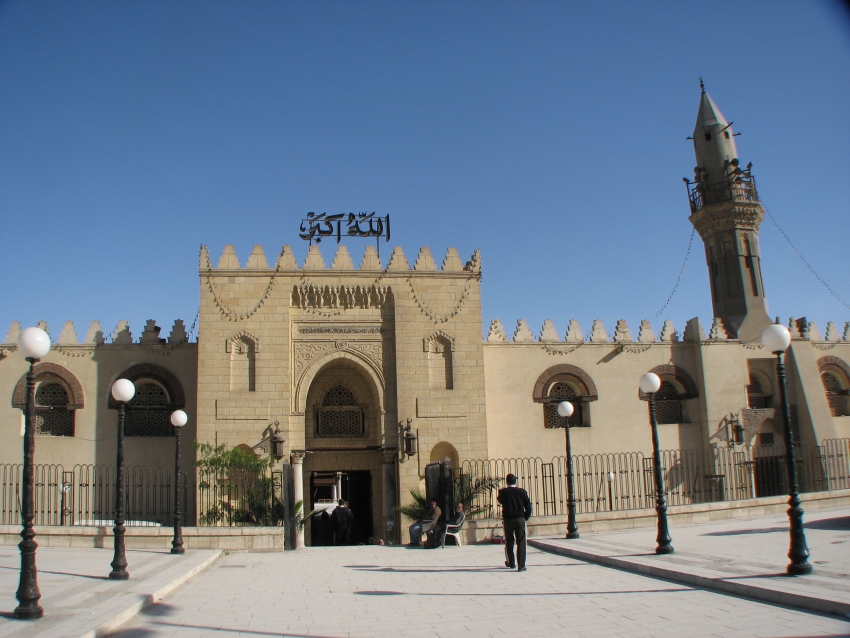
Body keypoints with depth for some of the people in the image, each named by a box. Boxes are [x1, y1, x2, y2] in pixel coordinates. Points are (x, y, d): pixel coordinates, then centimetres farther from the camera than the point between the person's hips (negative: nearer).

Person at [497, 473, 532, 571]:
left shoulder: (503, 492, -5)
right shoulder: (522, 492, -4)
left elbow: (500, 501, 15)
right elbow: (528, 506, -3)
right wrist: (526, 517, 9)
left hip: (507, 520, 1)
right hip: (520, 519, -1)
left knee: (509, 542, 15)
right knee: (521, 543, 0)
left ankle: (511, 563, 26)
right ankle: (521, 565, -5)